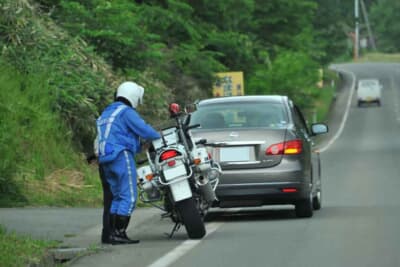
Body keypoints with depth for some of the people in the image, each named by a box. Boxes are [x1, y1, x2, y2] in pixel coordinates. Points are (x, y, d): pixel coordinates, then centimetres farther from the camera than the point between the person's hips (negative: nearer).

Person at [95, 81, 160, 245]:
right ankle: (119, 233, -16)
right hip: (121, 156, -9)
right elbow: (144, 130, -16)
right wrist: (160, 138, 0)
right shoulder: (126, 112, -7)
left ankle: (111, 232, 10)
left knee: (117, 196, 13)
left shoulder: (106, 113, 22)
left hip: (105, 159, 9)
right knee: (129, 197, -9)